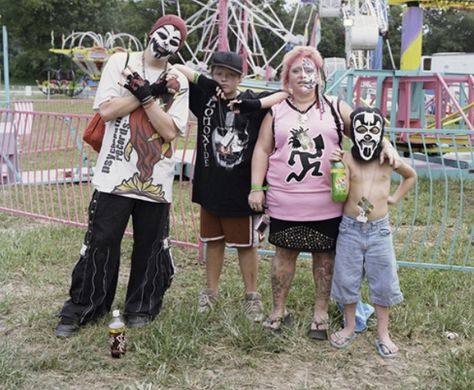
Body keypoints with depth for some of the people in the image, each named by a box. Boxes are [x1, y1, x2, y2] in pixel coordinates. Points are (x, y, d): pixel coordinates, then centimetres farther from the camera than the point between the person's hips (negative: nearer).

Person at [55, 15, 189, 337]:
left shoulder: (178, 83, 4)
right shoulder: (121, 62, 3)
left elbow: (170, 131, -7)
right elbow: (107, 110, -10)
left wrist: (145, 94, -13)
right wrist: (152, 92, -11)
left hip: (156, 180, 2)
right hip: (115, 174, -1)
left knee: (150, 245, 8)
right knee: (101, 243, 2)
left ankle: (141, 307, 26)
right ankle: (81, 308, 16)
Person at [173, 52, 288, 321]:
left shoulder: (251, 101, -5)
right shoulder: (205, 96, -1)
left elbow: (288, 93, -13)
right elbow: (175, 70, -4)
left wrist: (256, 104, -25)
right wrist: (201, 80, -21)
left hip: (242, 187, -2)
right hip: (210, 186, 3)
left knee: (246, 243, 10)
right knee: (214, 240, 17)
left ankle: (252, 296, 24)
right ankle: (211, 291, 32)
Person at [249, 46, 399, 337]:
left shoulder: (335, 108, 5)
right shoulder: (277, 111, 6)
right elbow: (262, 150, 6)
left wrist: (385, 144, -12)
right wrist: (256, 187, 0)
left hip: (326, 203, 0)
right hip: (285, 202, 0)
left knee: (325, 255, 8)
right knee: (285, 252, 9)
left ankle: (321, 314, 22)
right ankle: (279, 310, 25)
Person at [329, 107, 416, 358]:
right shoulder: (346, 158, -7)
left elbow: (411, 176, 18)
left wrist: (395, 198, 9)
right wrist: (338, 167, -22)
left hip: (379, 229, 1)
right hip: (350, 227, -1)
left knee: (383, 282, 5)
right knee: (347, 279, 8)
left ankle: (383, 333, 20)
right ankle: (350, 327, 27)